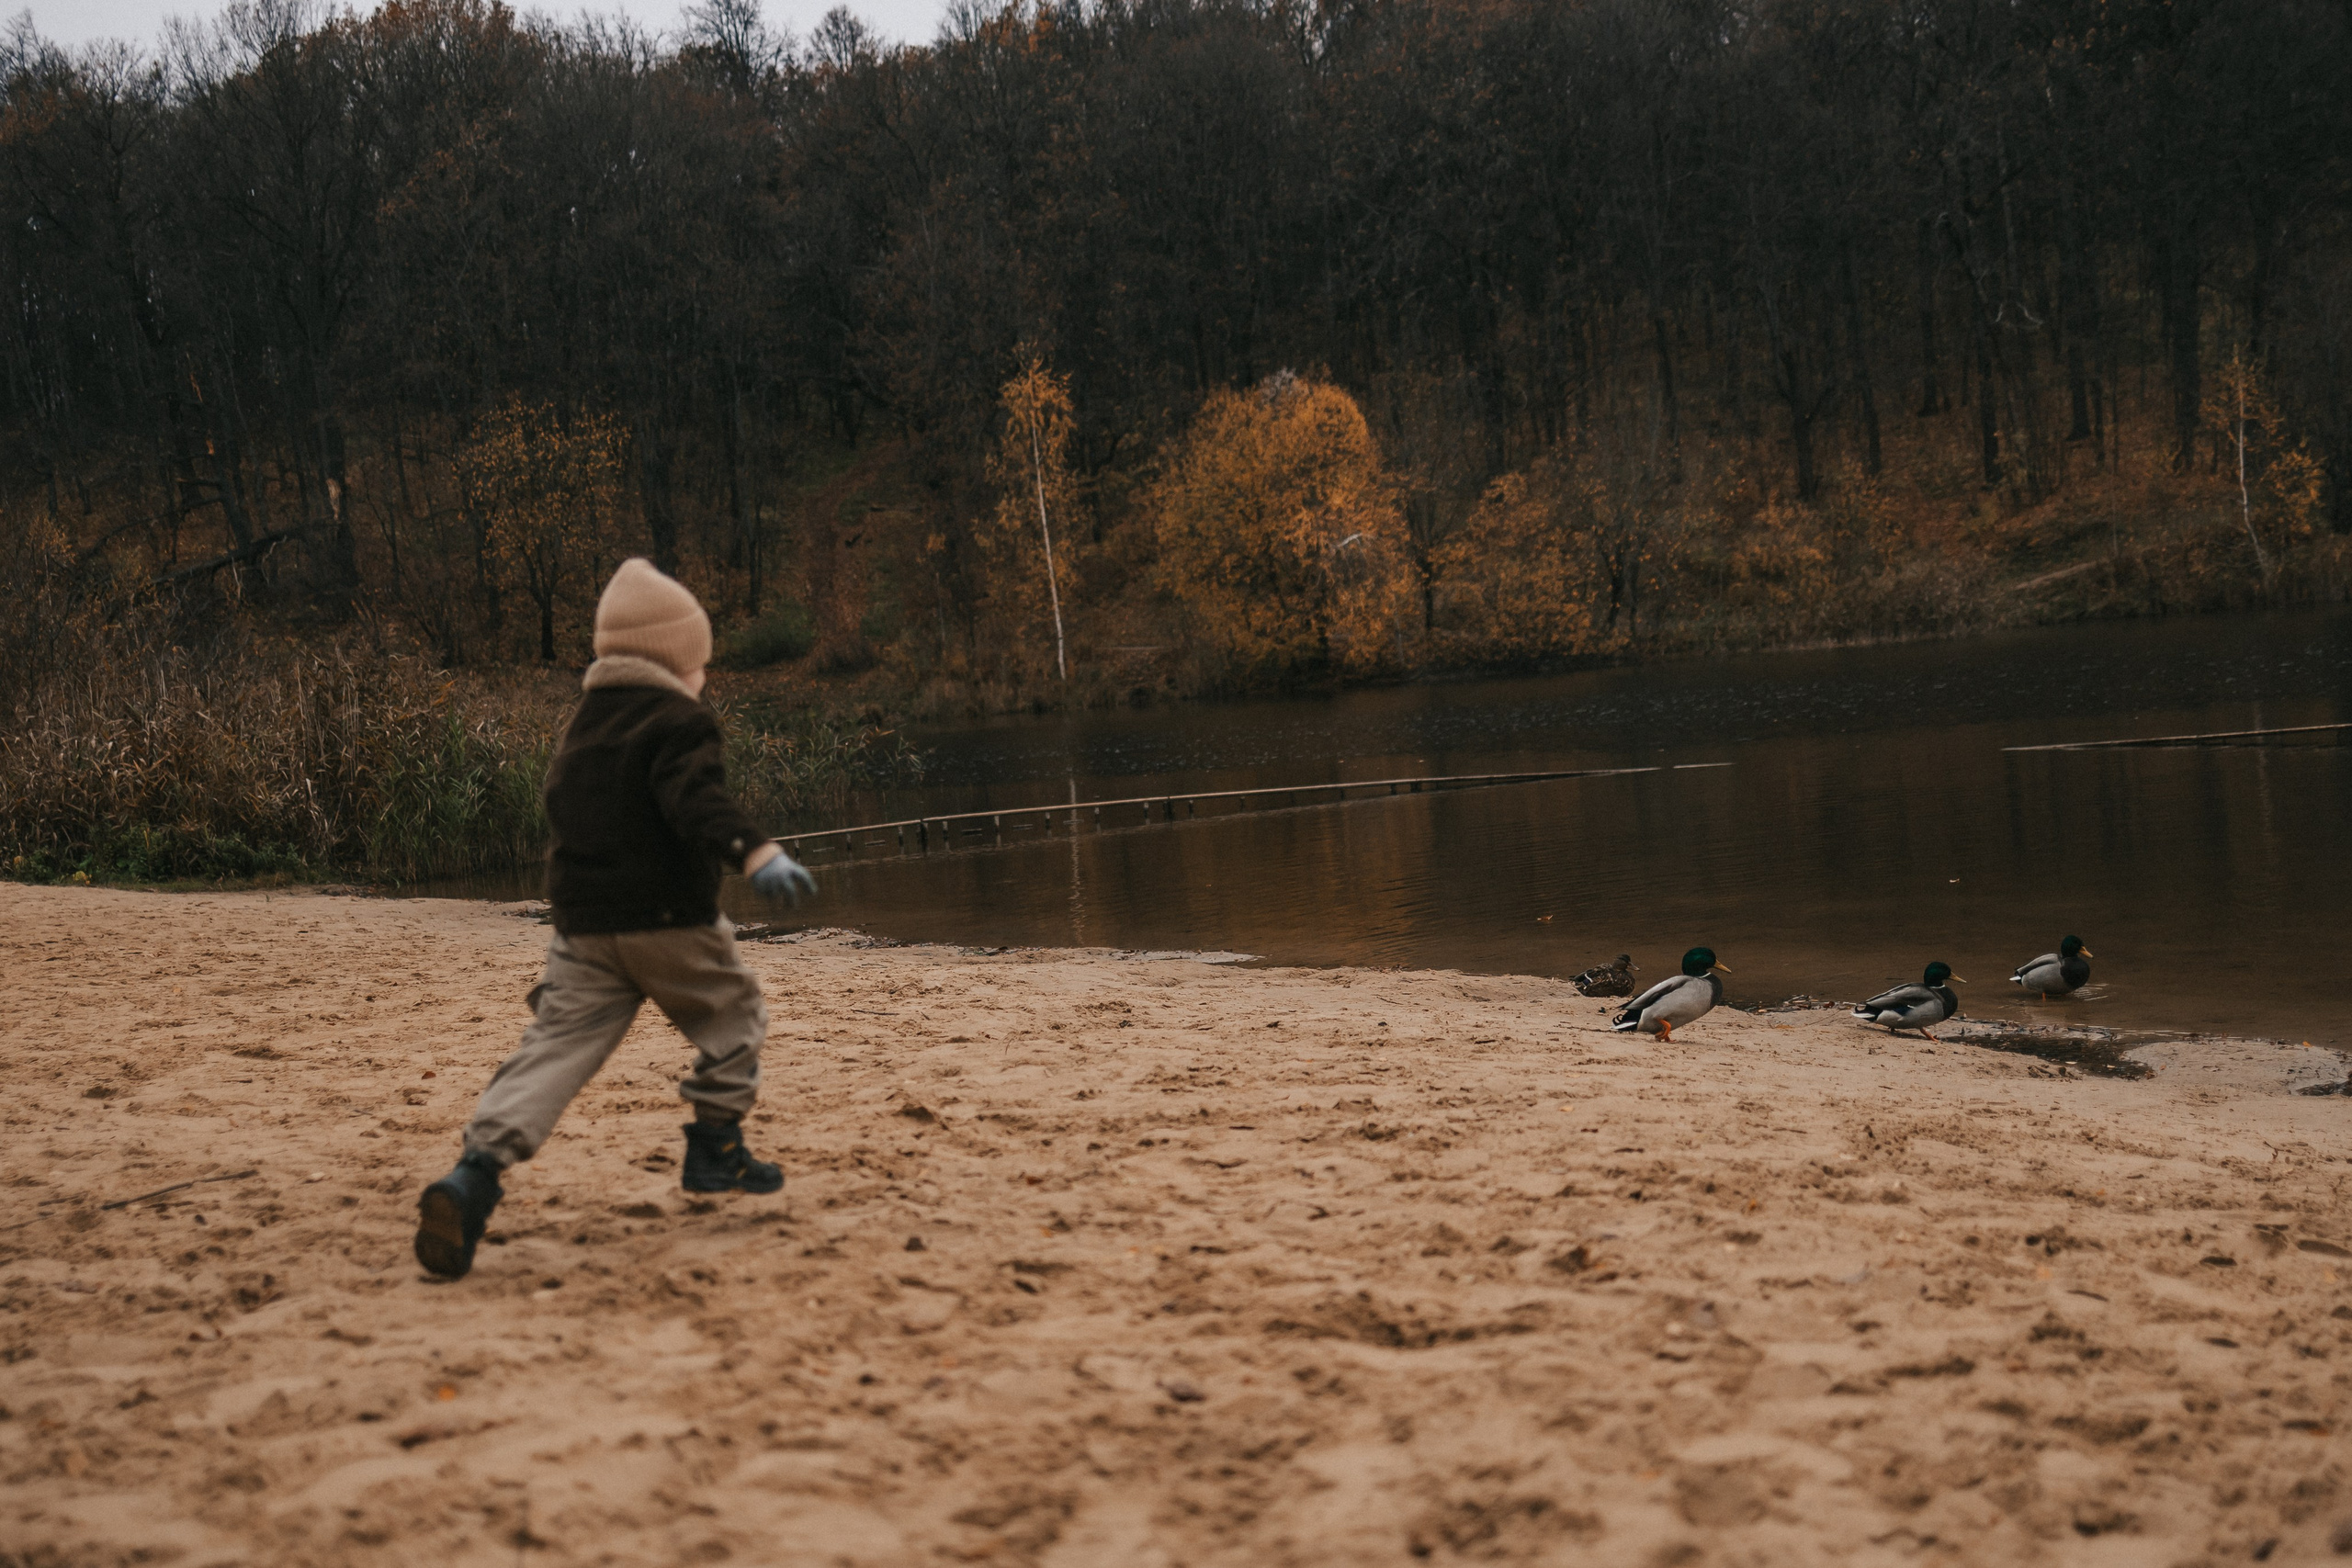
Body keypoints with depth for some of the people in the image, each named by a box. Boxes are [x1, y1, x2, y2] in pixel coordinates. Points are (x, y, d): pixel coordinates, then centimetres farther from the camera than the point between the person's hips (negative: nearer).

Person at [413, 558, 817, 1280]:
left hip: (580, 925, 6)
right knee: (733, 1017, 18)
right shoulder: (680, 720, -8)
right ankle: (715, 1150, 18)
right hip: (668, 922, -6)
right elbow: (699, 802, -26)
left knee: (553, 1049, -2)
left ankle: (476, 1172, -21)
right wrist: (757, 854, -40)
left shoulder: (583, 721, 17)